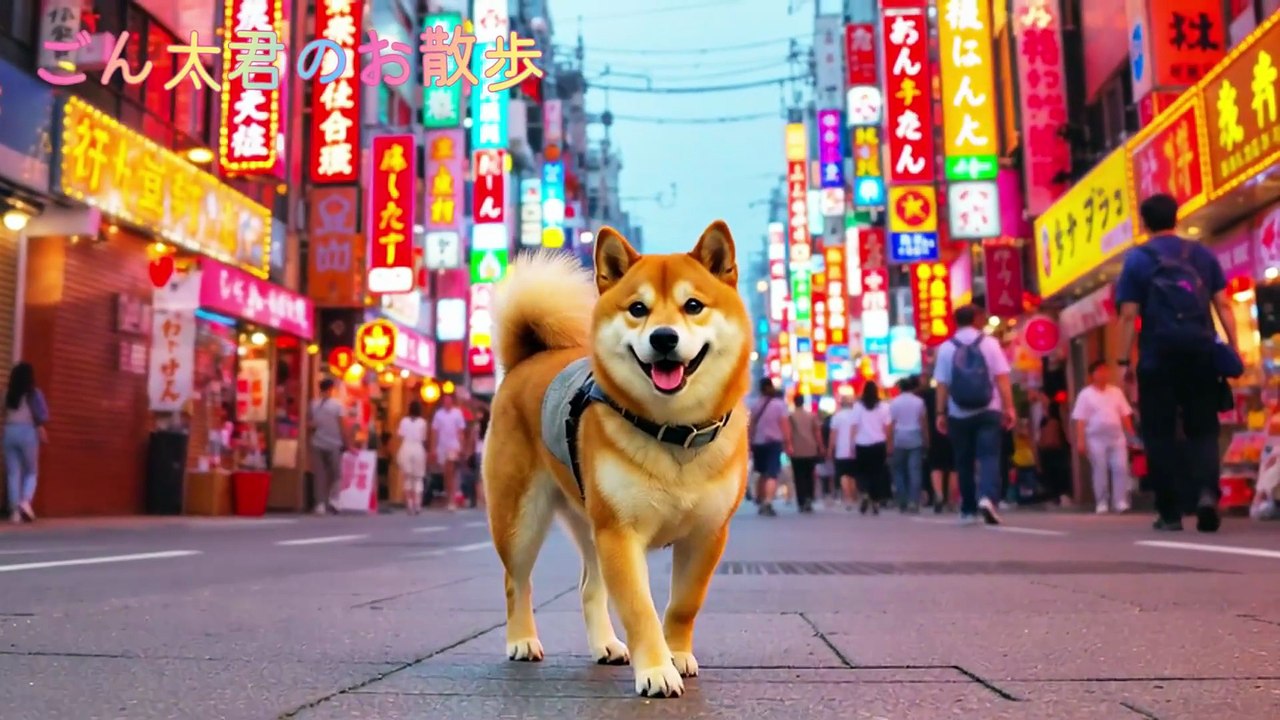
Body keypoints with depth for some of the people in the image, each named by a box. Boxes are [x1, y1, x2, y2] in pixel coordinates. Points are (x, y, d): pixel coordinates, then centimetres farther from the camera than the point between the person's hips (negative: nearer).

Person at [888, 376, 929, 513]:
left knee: (899, 471, 8)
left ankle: (902, 503, 5)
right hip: (915, 438, 0)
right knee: (915, 470, -2)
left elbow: (891, 424, -4)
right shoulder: (918, 401, 3)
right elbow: (924, 422, 1)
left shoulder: (894, 402, 1)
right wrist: (926, 440, 6)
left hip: (899, 439, 0)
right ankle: (913, 502, -11)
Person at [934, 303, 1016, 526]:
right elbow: (1002, 379, -4)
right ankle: (987, 497, -27)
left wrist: (941, 413, 3)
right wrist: (1009, 408, -3)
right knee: (989, 457, -4)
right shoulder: (990, 343, -1)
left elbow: (942, 384, -1)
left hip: (959, 414, 1)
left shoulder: (946, 348, 1)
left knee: (964, 462, 10)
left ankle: (968, 510, 14)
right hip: (988, 411, -1)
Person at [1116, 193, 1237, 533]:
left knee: (1160, 435, 5)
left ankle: (1170, 512, 6)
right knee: (1203, 429, 10)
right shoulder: (1202, 254, 10)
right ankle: (1206, 491, -14)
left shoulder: (1137, 259, 1)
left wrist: (1124, 361, -3)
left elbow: (1129, 316, -5)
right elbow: (1222, 305, 5)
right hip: (1201, 354, 2)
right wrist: (1234, 348, 7)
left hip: (1158, 357, -2)